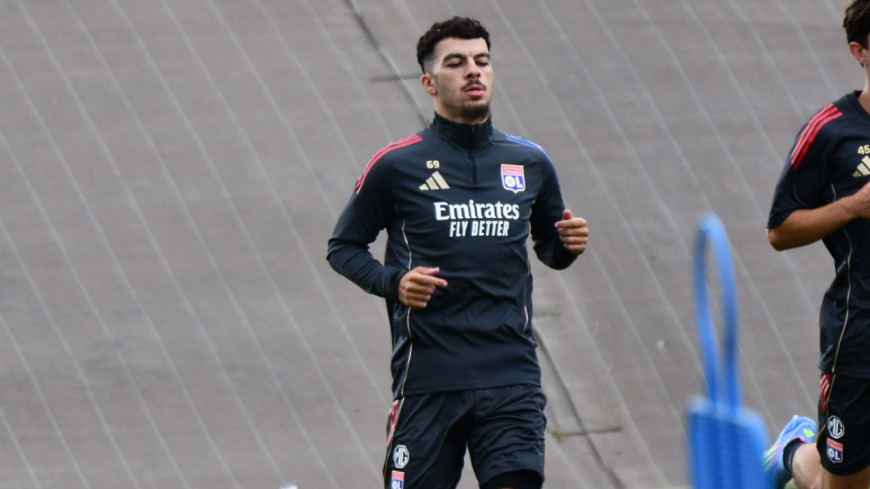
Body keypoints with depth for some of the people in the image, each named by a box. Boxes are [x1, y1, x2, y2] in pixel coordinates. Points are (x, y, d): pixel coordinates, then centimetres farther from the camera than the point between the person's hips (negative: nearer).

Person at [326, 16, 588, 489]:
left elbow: (549, 248, 25)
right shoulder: (396, 166, 1)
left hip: (512, 379, 2)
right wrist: (392, 282, -10)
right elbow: (343, 246, 9)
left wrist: (567, 244, 1)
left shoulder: (530, 164, 11)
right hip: (428, 379, -2)